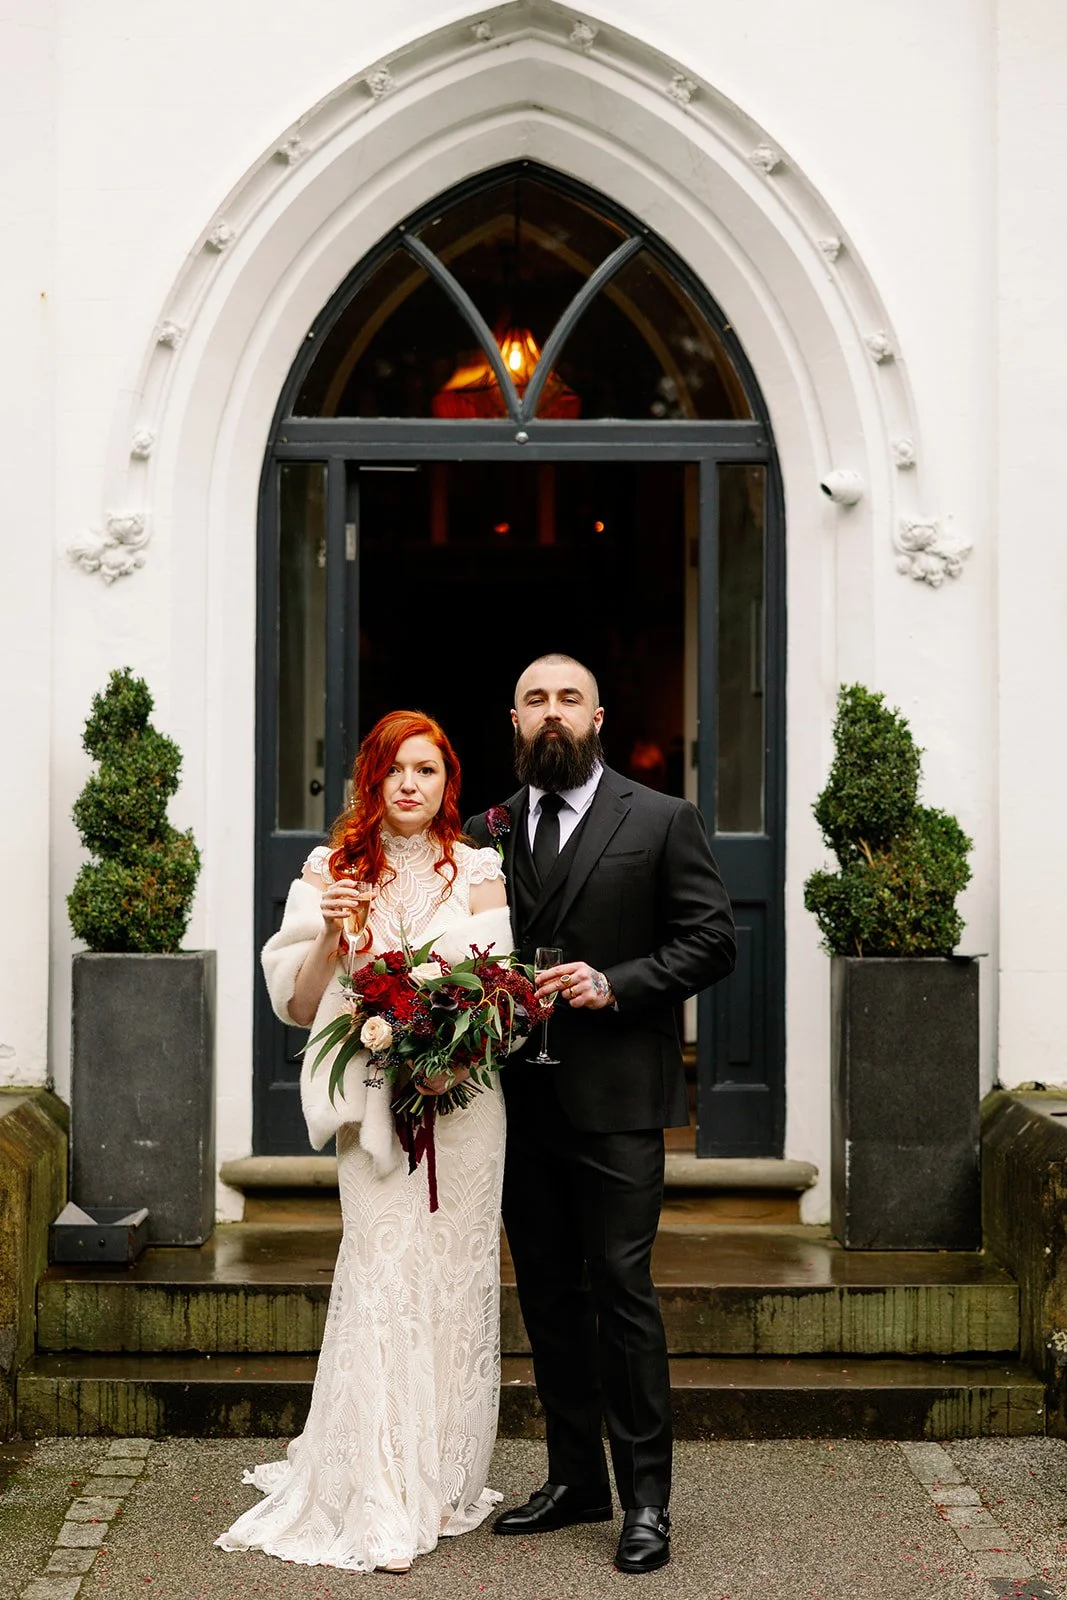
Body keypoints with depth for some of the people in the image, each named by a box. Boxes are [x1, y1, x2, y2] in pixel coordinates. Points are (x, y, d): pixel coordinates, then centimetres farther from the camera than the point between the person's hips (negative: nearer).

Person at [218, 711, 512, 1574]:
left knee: (456, 1282, 4)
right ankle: (380, 1510, -4)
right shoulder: (334, 870, 6)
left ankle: (445, 1484, 16)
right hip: (375, 1102, -1)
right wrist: (330, 936, -13)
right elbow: (298, 1003, 4)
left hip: (465, 1099, 2)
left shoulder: (478, 872, 8)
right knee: (383, 1282, -8)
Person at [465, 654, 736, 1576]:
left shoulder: (662, 822, 0)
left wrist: (614, 983, -15)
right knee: (548, 1294, 12)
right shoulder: (487, 833, 11)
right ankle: (576, 1480, 24)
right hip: (520, 1098, 5)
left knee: (622, 1291, -5)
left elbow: (712, 940, -3)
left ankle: (646, 1498, 4)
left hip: (614, 1097, -4)